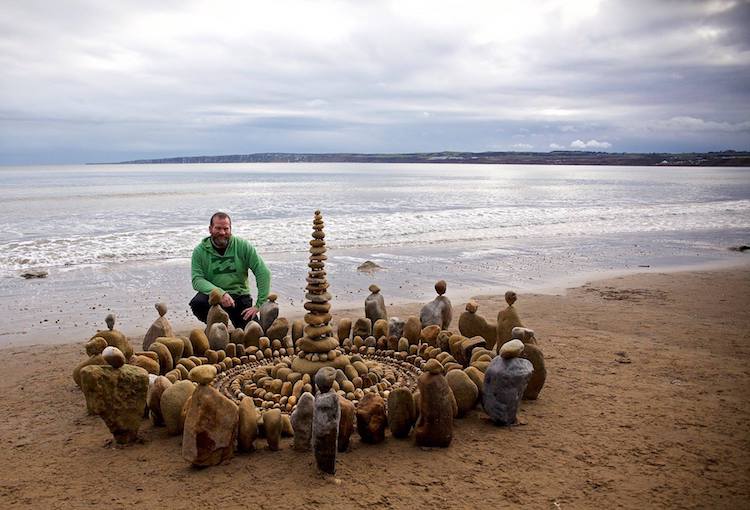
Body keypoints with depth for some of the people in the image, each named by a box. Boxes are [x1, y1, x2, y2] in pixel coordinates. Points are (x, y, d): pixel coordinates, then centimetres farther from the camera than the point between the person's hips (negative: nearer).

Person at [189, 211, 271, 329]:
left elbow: (263, 273, -7)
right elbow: (197, 280, -11)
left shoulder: (243, 246, -4)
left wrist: (259, 304, -14)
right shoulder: (200, 251, -2)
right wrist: (219, 293, -29)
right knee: (197, 303, -32)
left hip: (240, 296, 0)